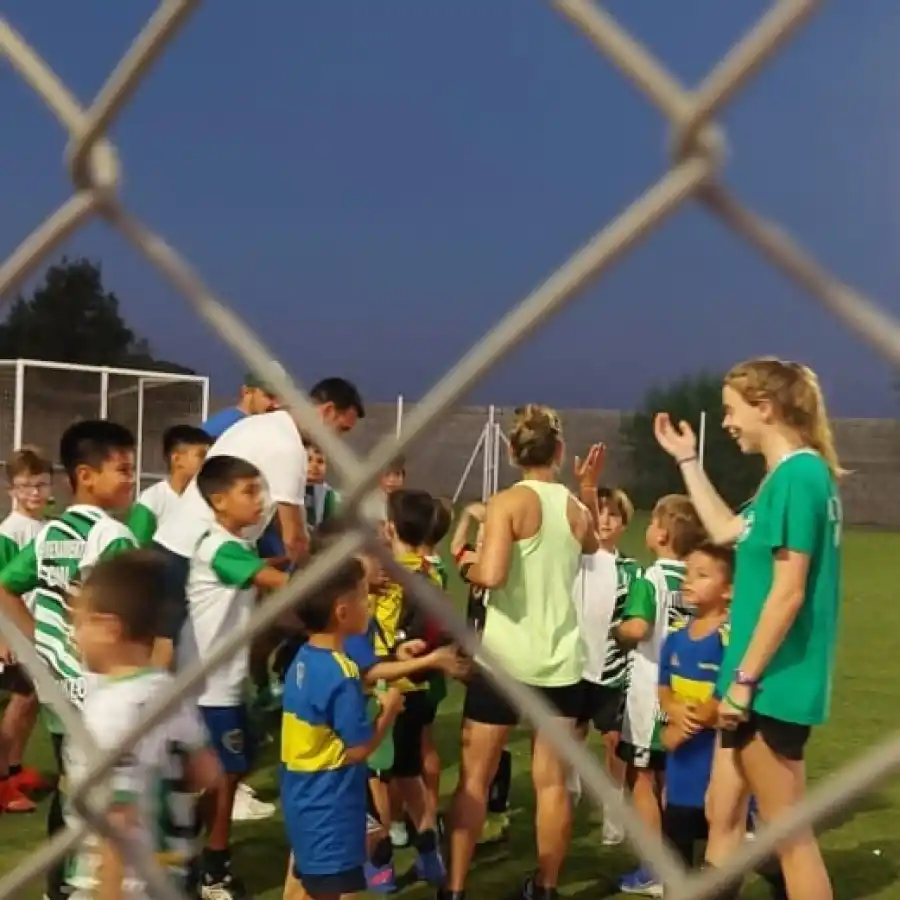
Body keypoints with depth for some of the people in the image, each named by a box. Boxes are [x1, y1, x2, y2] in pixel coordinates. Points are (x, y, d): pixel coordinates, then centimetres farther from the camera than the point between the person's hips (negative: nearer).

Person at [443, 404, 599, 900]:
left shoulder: (507, 503, -10)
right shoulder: (578, 510, 5)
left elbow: (491, 575, -22)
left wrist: (467, 567, -2)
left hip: (506, 655, -4)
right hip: (561, 659, 4)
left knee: (474, 777, 7)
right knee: (552, 780, 10)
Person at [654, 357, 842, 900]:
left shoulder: (798, 474, -19)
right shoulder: (796, 475, 12)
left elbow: (788, 593, -22)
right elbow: (726, 531, 26)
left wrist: (744, 680, -17)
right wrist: (687, 460, 26)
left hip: (772, 684, -10)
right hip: (763, 680, 10)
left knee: (789, 834, 0)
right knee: (723, 811, 18)